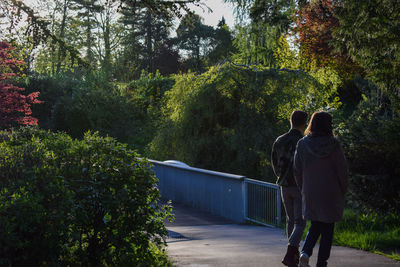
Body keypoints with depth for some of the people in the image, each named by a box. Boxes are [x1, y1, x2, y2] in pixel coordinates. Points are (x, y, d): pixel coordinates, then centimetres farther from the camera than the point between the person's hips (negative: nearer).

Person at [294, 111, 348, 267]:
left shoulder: (302, 144, -2)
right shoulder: (334, 145, -10)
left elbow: (297, 171, 2)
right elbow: (342, 170, -9)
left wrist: (303, 190, 14)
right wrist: (343, 191, 5)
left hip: (310, 193, 3)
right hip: (331, 194, -3)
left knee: (315, 226, 18)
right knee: (327, 229, 9)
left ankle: (305, 252, -4)